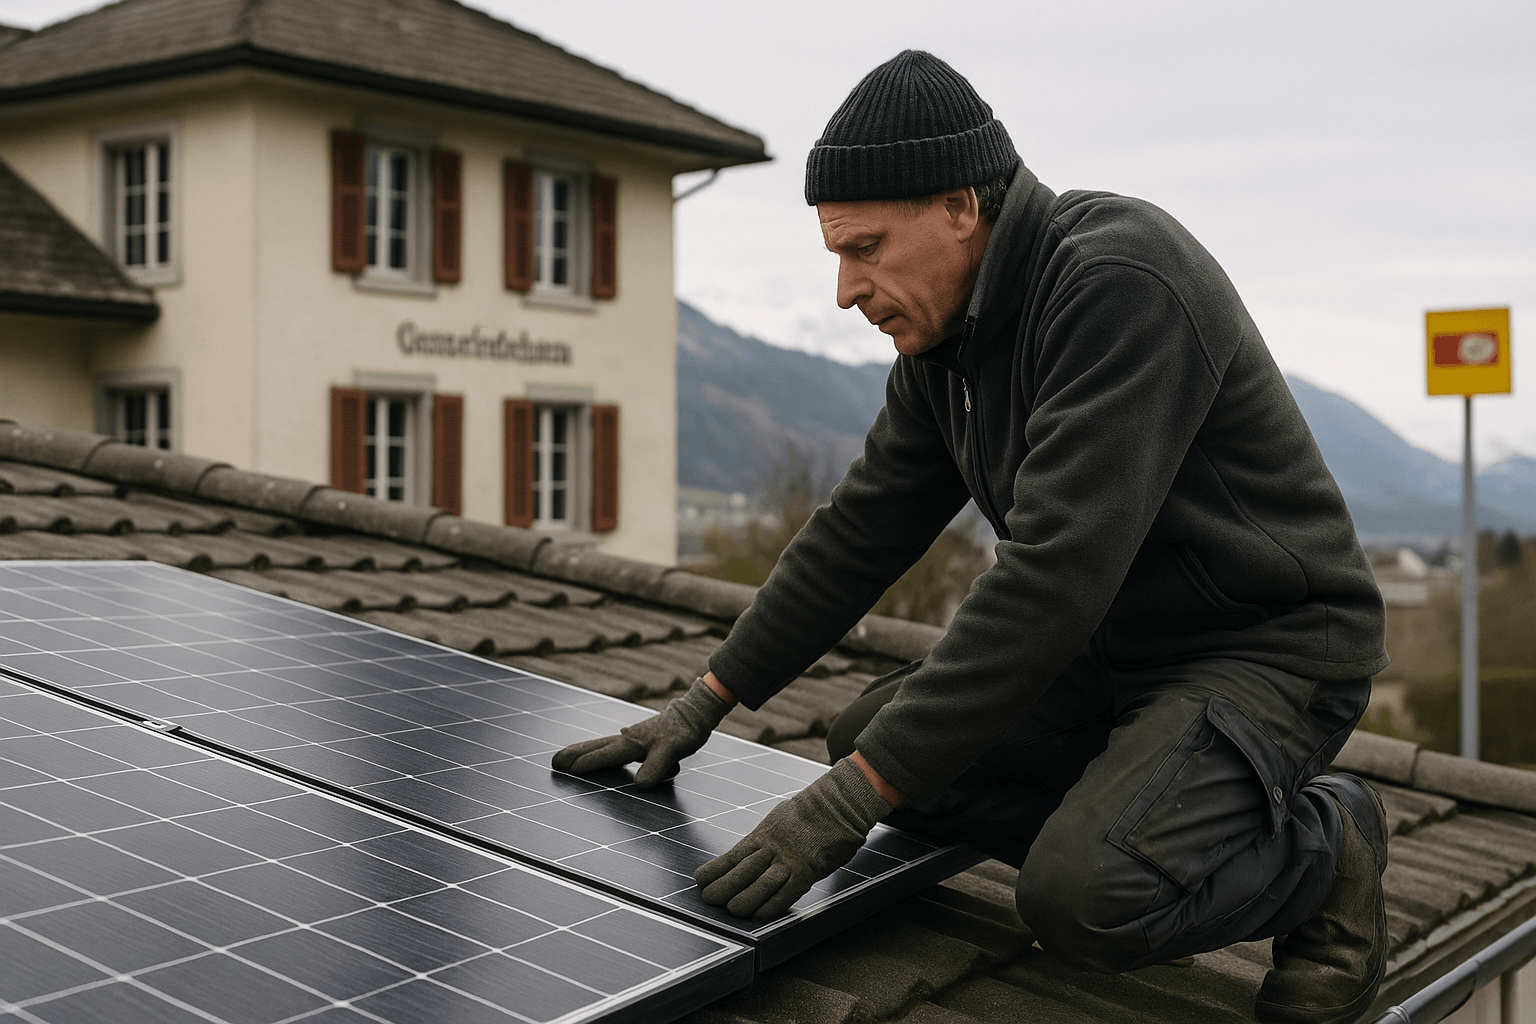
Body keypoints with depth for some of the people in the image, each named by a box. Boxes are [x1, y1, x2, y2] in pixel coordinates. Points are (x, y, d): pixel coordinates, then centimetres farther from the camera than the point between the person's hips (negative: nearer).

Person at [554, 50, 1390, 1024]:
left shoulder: (1121, 283, -26)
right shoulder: (944, 333, 3)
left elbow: (1055, 573, -33)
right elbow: (861, 529, 10)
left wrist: (855, 795, -32)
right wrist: (705, 704, 8)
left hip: (1271, 644, -8)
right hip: (1115, 644, 8)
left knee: (1078, 895, -28)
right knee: (878, 731, -4)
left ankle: (1323, 842, 0)